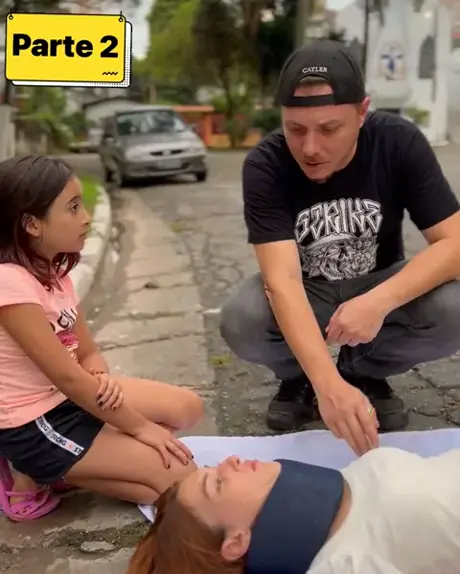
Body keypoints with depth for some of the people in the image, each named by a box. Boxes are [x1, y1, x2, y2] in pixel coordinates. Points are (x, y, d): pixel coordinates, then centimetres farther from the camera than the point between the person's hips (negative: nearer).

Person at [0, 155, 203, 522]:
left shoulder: (53, 271, 4)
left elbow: (88, 353, 7)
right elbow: (65, 376, -24)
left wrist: (103, 380, -17)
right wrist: (140, 427, -16)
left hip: (69, 397, 9)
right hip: (33, 426, -9)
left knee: (188, 408, 5)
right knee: (179, 475, -11)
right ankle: (36, 475, -2)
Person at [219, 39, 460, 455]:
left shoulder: (399, 143, -21)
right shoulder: (265, 166, -25)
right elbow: (282, 279, -35)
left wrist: (379, 302, -41)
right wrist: (327, 383, -49)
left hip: (378, 285, 1)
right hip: (303, 293, -1)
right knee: (240, 323, -33)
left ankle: (365, 371, 2)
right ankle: (298, 378, 2)